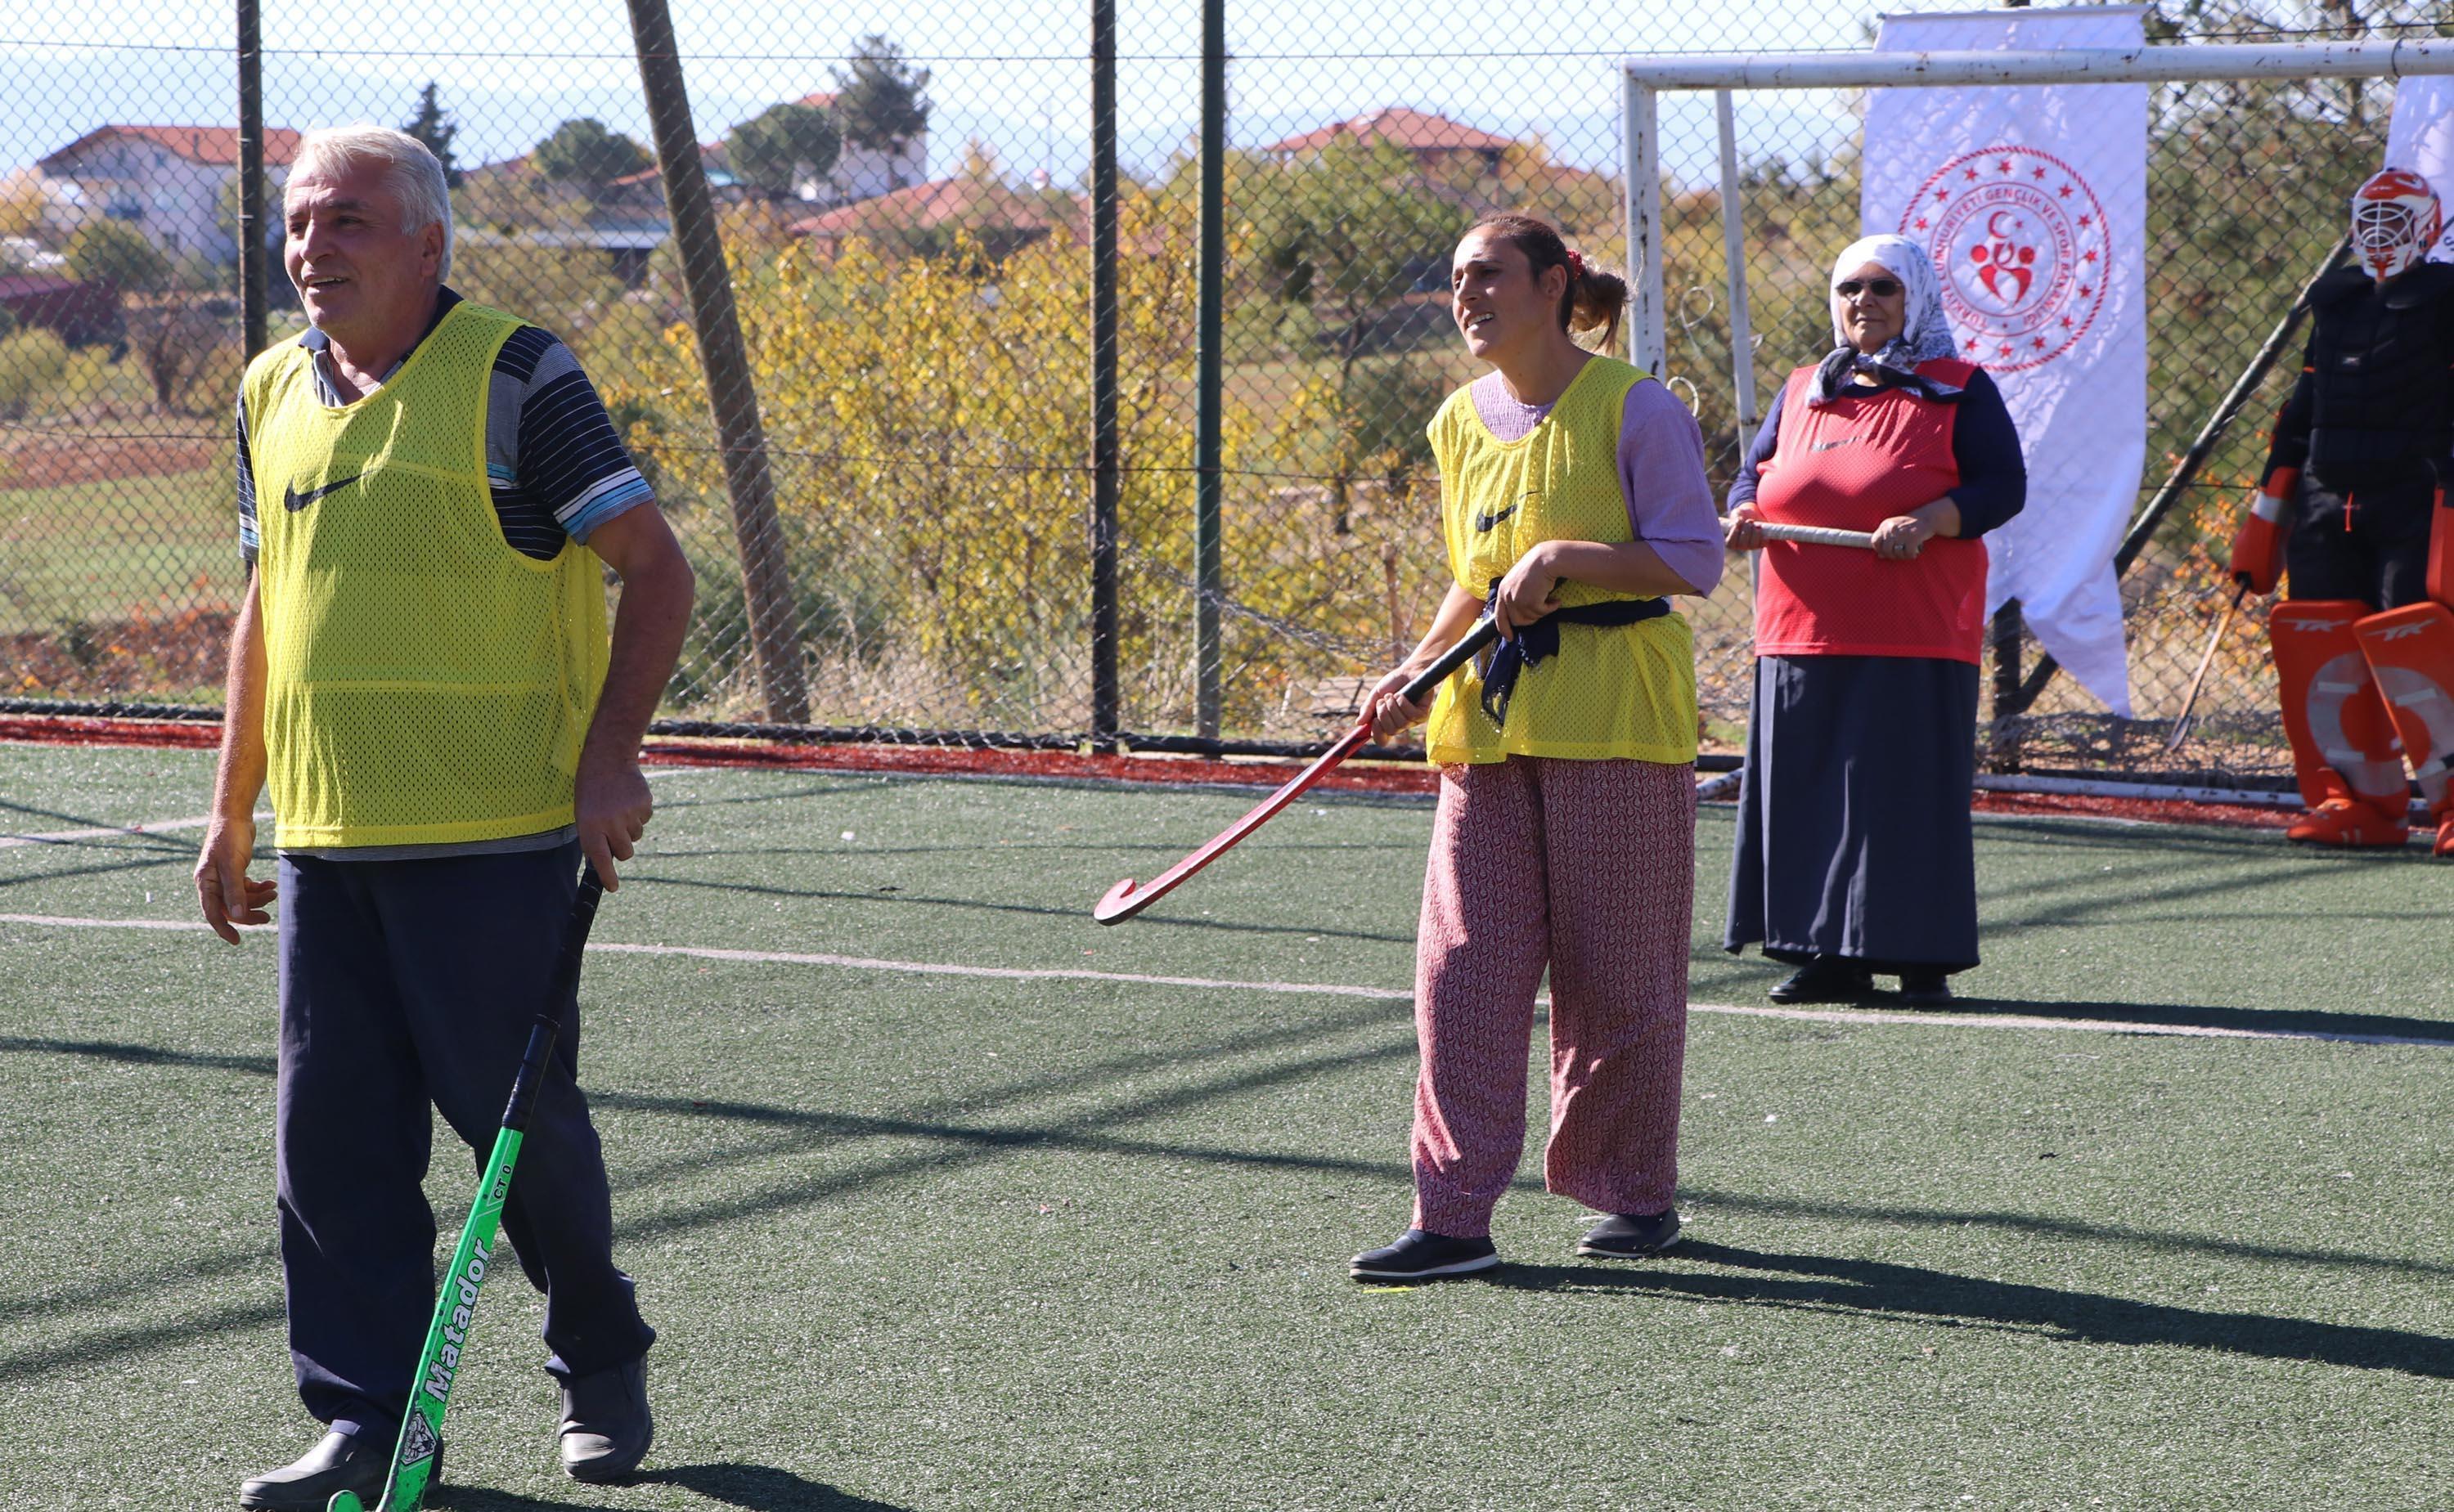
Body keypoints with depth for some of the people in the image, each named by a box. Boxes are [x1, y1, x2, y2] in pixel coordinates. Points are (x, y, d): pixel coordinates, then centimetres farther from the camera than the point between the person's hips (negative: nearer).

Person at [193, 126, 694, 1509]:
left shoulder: (518, 378, -7)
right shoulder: (273, 396, 12)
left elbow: (657, 570, -6)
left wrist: (611, 758, -14)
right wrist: (235, 808, 19)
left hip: (493, 837, -6)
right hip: (327, 840, 6)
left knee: (522, 1118, 1)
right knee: (334, 1136, 3)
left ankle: (605, 1367, 23)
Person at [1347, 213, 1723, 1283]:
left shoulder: (1633, 406, -6)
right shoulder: (1461, 422, 14)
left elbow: (1693, 560, -9)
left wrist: (1565, 558, -19)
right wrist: (1416, 672, 9)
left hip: (1615, 717, -5)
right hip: (1490, 718, 5)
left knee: (1615, 971, 2)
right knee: (1462, 964, -4)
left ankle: (1634, 1194, 17)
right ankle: (1453, 1215, -4)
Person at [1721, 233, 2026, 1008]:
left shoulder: (1959, 391, 5)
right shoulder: (1801, 392, 18)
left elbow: (2003, 486, -3)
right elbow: (1756, 471, 21)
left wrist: (1929, 522, -20)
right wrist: (1747, 513, -4)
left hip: (1916, 639, -4)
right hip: (1803, 636, 4)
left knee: (1910, 793, -5)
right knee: (1808, 794, 2)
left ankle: (1924, 960, 1)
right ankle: (1827, 956, 9)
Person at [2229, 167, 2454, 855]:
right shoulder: (2335, 301, 19)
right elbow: (2304, 407, 21)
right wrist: (2268, 508, 18)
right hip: (2326, 503, 6)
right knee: (2323, 650, -1)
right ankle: (2362, 803, 8)